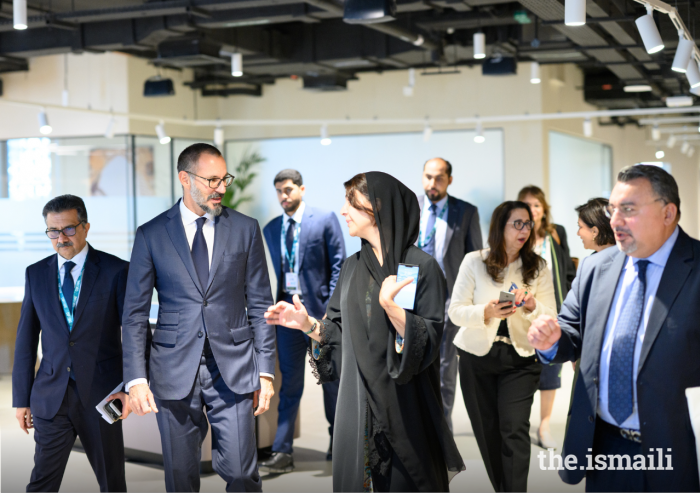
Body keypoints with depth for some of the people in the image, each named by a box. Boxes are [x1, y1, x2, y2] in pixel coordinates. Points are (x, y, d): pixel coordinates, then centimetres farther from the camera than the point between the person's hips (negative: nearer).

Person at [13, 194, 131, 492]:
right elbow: (26, 339, 10)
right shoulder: (36, 274, 8)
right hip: (51, 397, 2)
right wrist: (22, 398, 8)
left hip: (101, 396, -2)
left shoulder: (116, 271, -3)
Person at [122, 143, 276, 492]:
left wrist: (265, 371, 2)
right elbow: (135, 313, 2)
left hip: (233, 370, 0)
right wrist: (136, 379, -7)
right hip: (174, 370, 0)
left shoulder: (246, 229, 5)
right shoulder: (151, 235, 2)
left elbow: (260, 305, 6)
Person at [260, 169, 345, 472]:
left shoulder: (325, 220, -3)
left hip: (319, 309, -3)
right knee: (290, 382, 1)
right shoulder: (271, 229, 11)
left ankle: (338, 440, 28)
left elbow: (338, 264, -6)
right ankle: (282, 452, -1)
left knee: (331, 378, 10)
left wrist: (331, 306, -13)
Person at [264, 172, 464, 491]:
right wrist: (308, 324, -3)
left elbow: (428, 342, -14)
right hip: (357, 404, 5)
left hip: (404, 403, -5)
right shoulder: (353, 267, 9)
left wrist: (390, 306, -27)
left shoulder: (422, 266, -9)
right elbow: (341, 333, 13)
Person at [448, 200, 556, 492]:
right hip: (477, 358, 1)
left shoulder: (538, 267, 2)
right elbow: (455, 311, -5)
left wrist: (532, 307, -21)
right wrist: (486, 312, -24)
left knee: (515, 430, -14)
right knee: (487, 433, 8)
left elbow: (551, 319, 0)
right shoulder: (474, 261, -2)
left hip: (519, 360, 0)